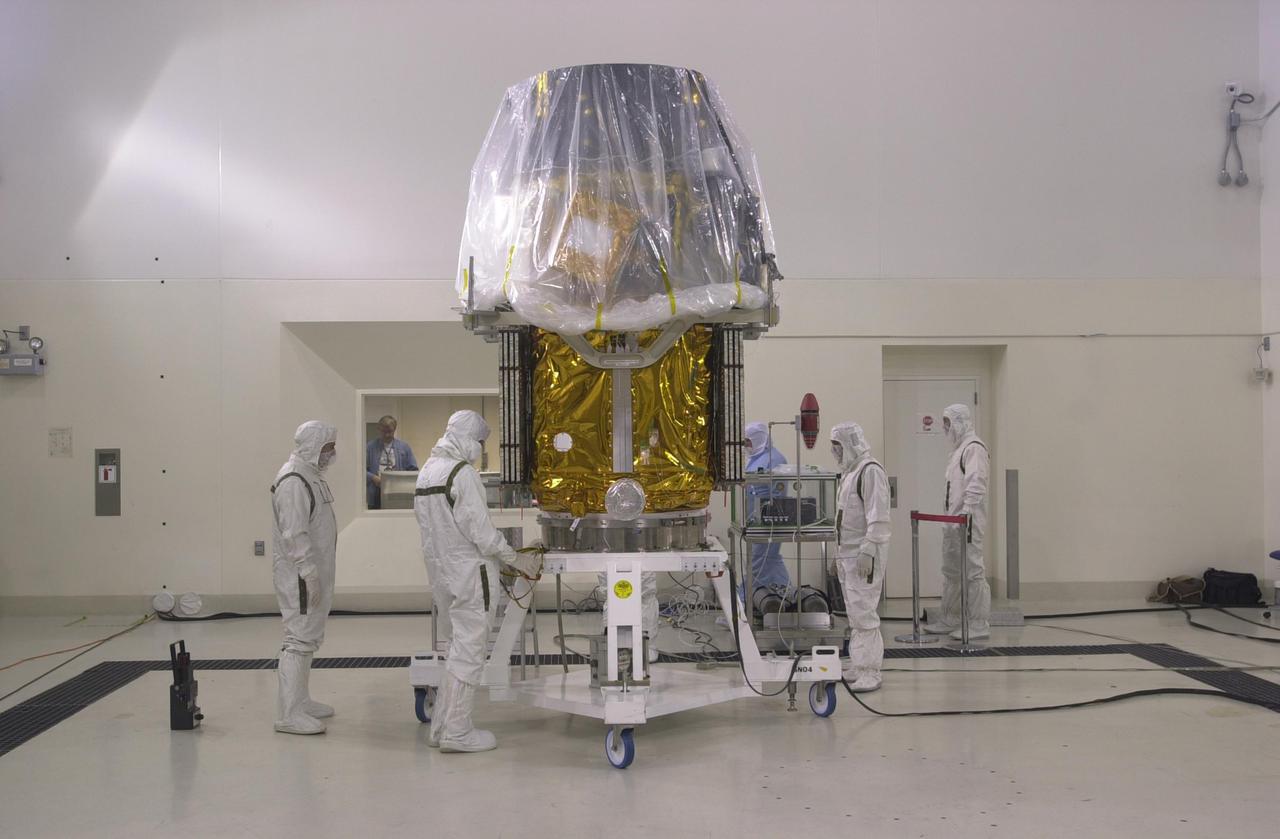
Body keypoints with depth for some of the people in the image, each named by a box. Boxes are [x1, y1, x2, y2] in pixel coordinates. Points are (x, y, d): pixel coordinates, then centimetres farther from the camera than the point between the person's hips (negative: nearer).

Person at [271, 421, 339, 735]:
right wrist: (310, 575, -23)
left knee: (309, 637, 17)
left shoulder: (311, 476, 16)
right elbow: (295, 534, -23)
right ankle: (288, 714, -7)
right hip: (299, 575, -11)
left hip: (314, 572, 11)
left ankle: (300, 701, 28)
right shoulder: (293, 480, -17)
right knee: (300, 638, -9)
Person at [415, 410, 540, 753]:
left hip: (441, 569, 9)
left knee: (459, 645, 18)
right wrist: (516, 560, -8)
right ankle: (457, 733, 5)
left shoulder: (427, 470, 11)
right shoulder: (462, 473, -17)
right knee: (468, 651, -1)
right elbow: (480, 530, -19)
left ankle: (441, 726, 22)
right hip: (468, 573, -9)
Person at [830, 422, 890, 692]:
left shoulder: (871, 471, -13)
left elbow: (877, 516, -20)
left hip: (864, 553, -10)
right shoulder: (849, 472, 16)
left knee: (863, 613, -8)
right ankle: (857, 665, 23)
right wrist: (839, 554, 21)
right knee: (854, 613, 14)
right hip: (848, 552, 10)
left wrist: (868, 551, -23)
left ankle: (869, 672, -3)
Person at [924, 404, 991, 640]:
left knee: (973, 572, -7)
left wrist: (966, 513, -26)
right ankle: (949, 620, 24)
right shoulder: (958, 448, 20)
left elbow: (975, 485, -21)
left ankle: (979, 625, -2)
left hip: (967, 522, -11)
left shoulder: (974, 447, -12)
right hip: (953, 522, 11)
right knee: (951, 572, 15)